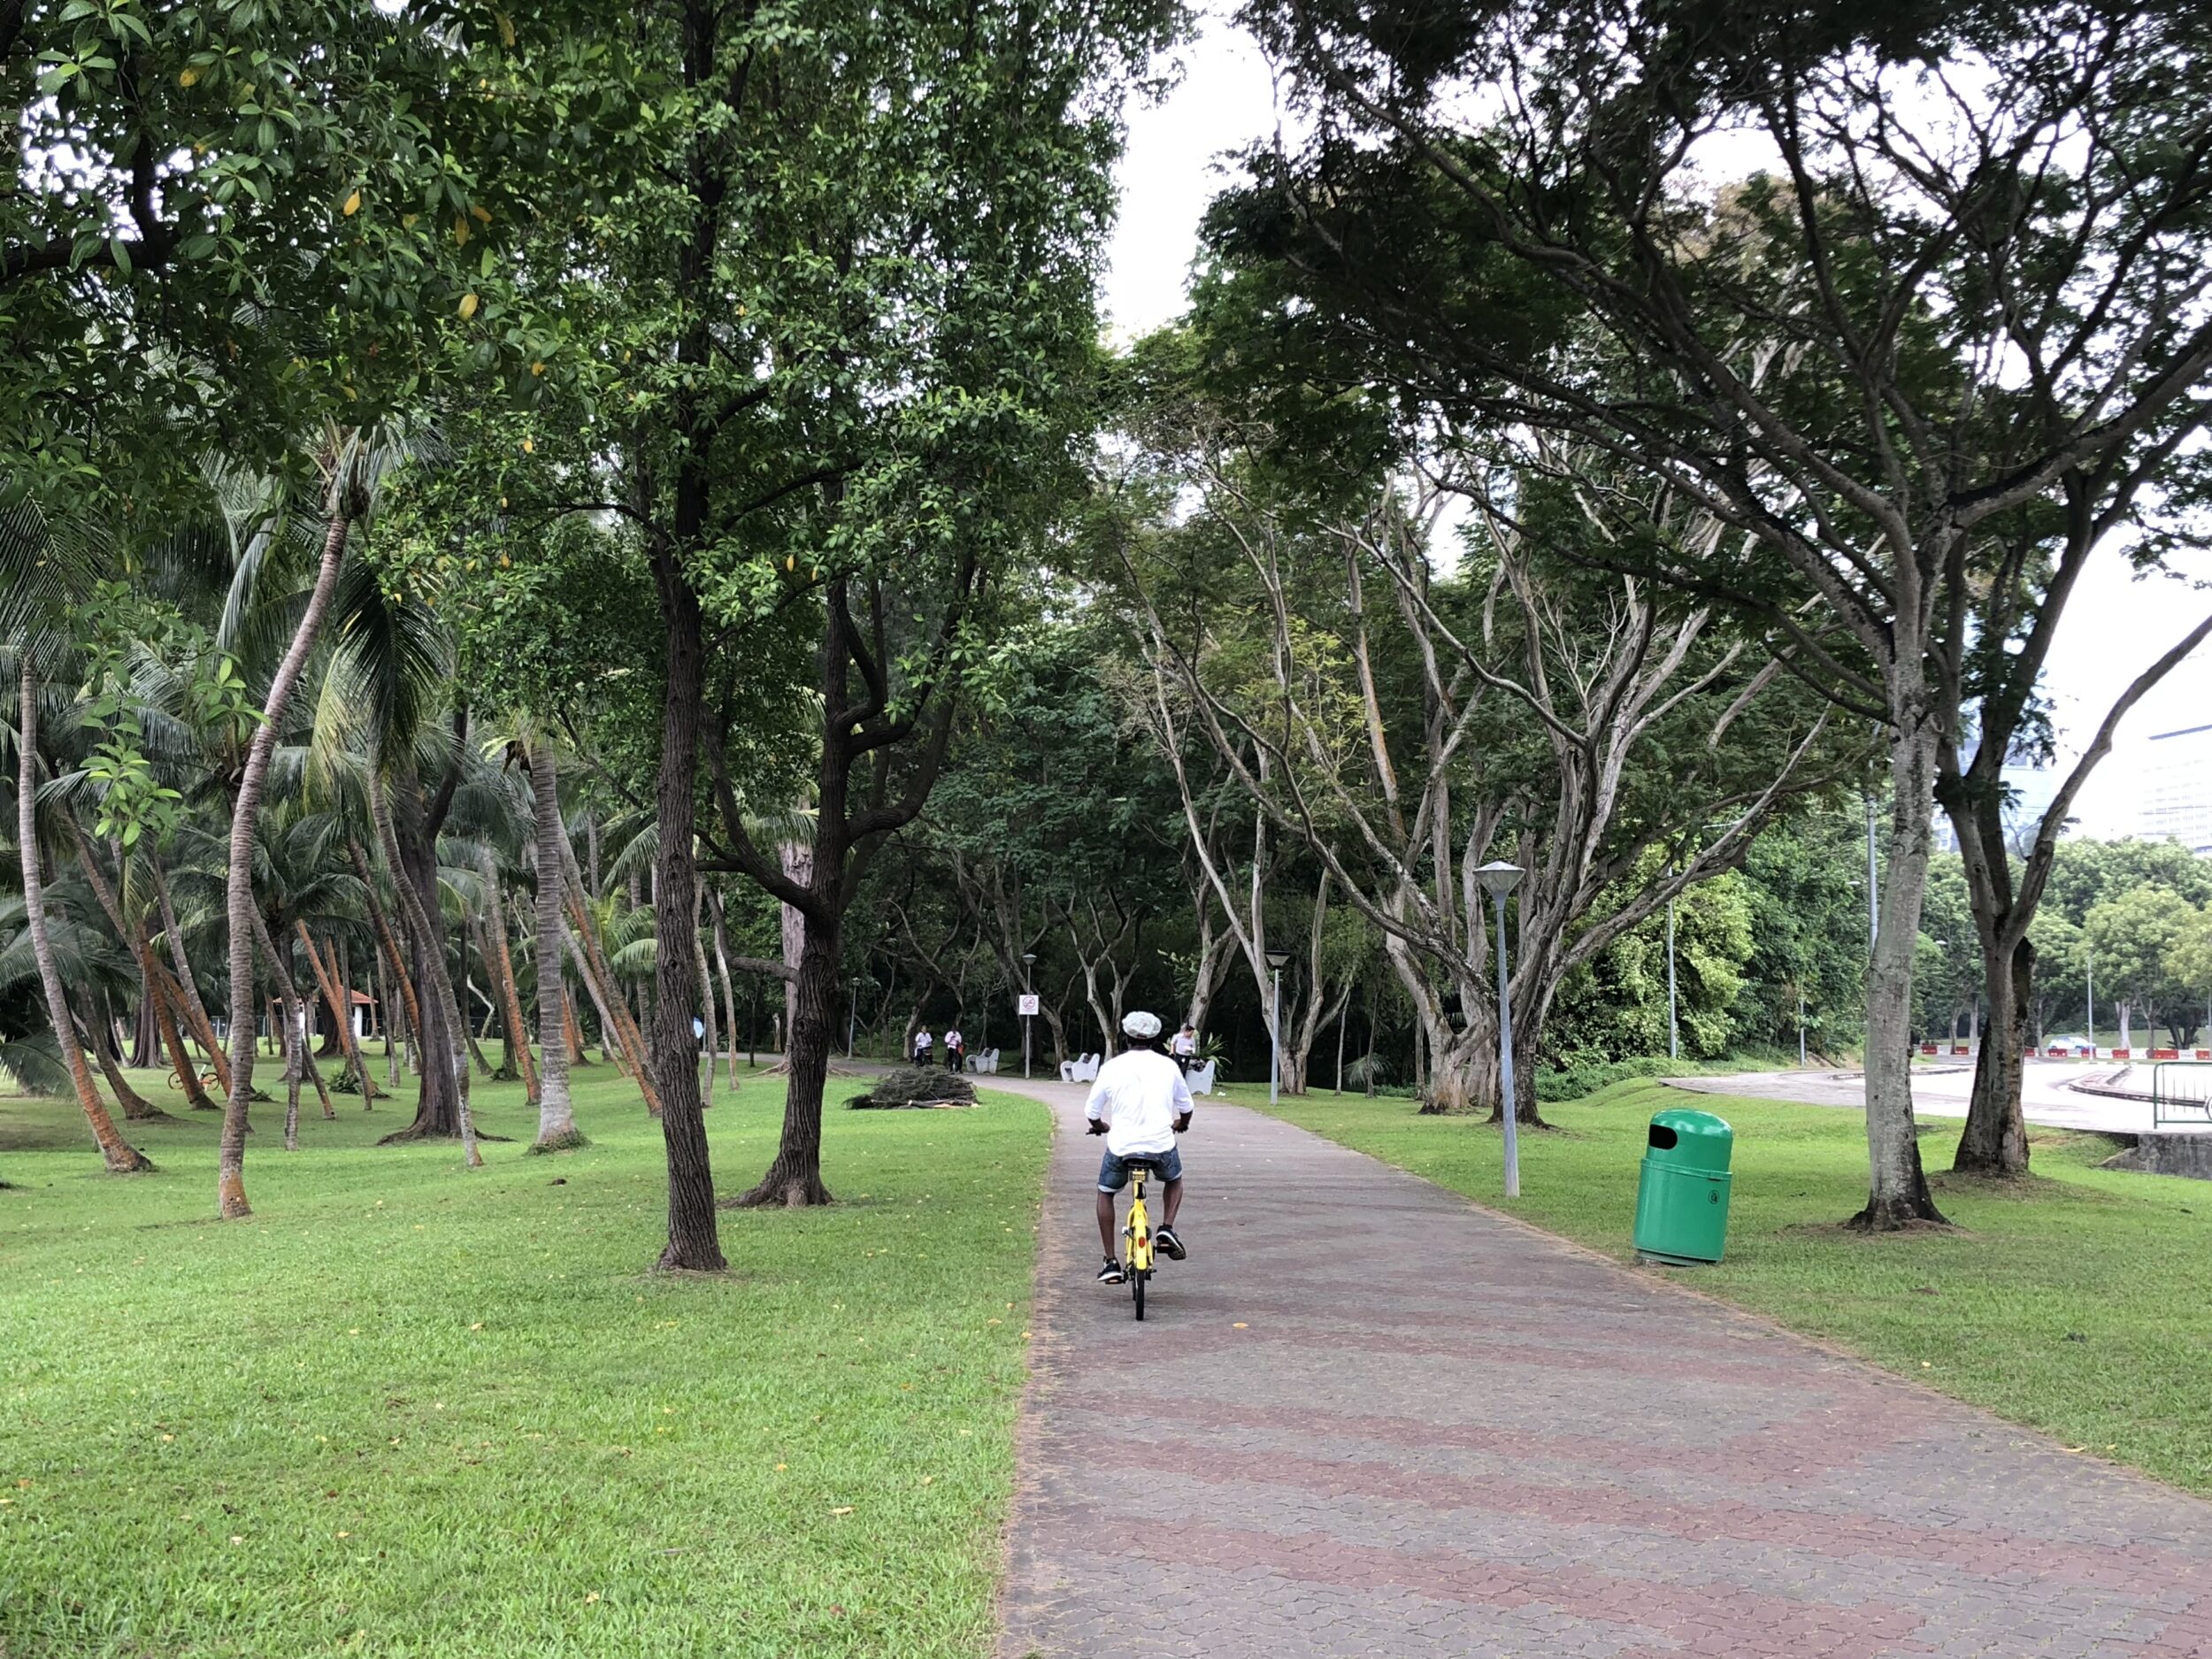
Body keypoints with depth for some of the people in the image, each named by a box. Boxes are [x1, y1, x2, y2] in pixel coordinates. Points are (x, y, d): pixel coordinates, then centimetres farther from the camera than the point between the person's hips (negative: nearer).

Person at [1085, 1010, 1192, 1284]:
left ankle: (1111, 1262, 17)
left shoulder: (1112, 1067, -1)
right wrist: (1181, 1124, 39)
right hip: (1161, 1145, 1)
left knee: (1105, 1193, 24)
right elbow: (1186, 1106, 17)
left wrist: (1100, 1126, 30)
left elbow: (1092, 1111, 7)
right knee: (1174, 1179, 33)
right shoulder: (1168, 1066, 3)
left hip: (1121, 1147, -1)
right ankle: (1166, 1229, 9)